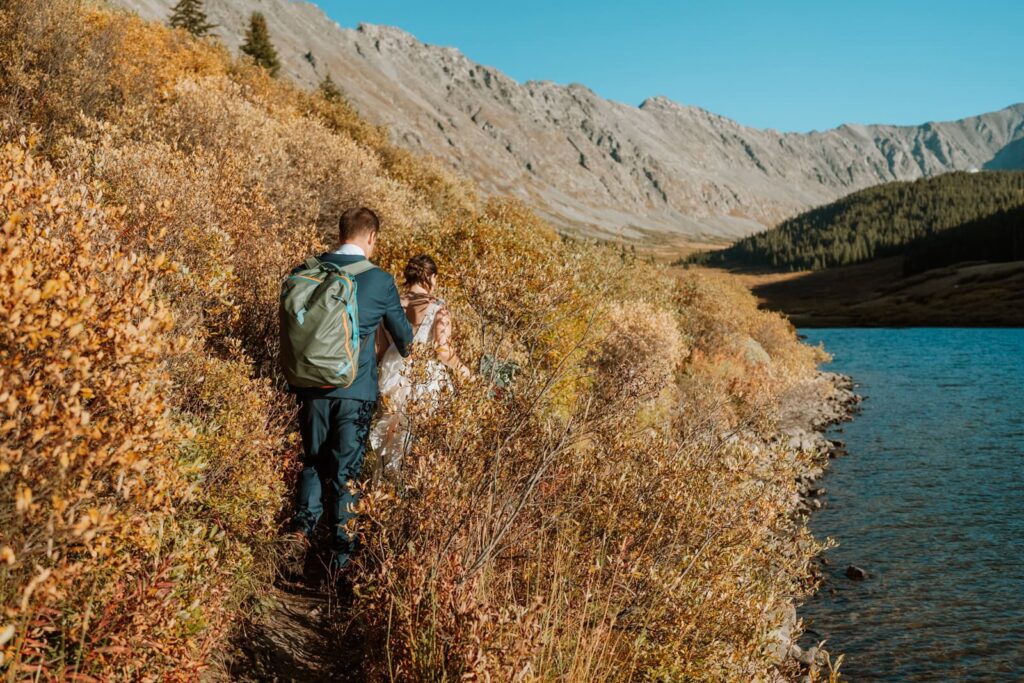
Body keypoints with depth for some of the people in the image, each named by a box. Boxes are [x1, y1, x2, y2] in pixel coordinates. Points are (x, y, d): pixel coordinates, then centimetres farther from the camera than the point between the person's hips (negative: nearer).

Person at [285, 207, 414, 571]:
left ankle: (299, 539, 14)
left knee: (313, 463, 19)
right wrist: (408, 353, 29)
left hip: (312, 386, 3)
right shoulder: (380, 281, -8)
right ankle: (341, 555, 13)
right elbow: (402, 334, 6)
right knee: (346, 471, 7)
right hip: (355, 391, -3)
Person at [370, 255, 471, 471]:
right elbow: (443, 350, -15)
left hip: (394, 379, 4)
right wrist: (461, 368, 1)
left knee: (396, 429, 13)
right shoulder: (438, 309, -9)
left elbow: (379, 349, 6)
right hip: (427, 384, -3)